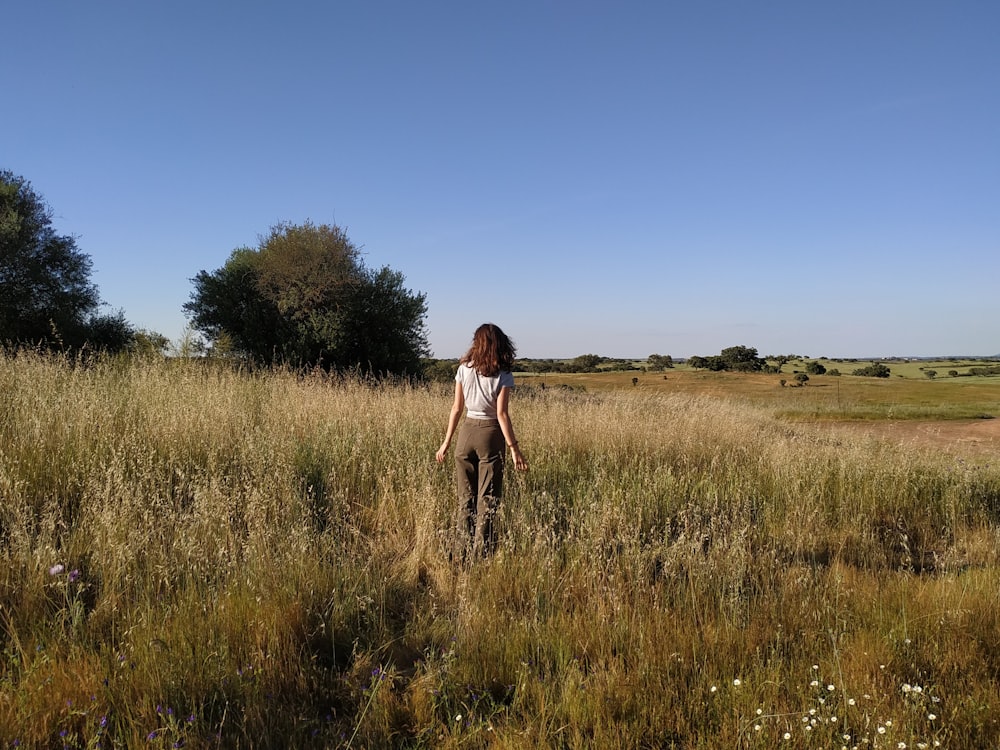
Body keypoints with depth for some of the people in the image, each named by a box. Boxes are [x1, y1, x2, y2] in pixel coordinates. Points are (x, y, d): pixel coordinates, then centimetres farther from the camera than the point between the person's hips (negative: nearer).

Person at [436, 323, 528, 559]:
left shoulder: (464, 369, 1)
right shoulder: (502, 376, -8)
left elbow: (457, 408, 2)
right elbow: (501, 414, -13)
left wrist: (446, 442, 8)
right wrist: (514, 449, -9)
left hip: (467, 432, 3)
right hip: (490, 435, -3)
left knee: (465, 497, 12)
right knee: (487, 499, 6)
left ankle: (461, 553, 17)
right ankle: (481, 554, 9)